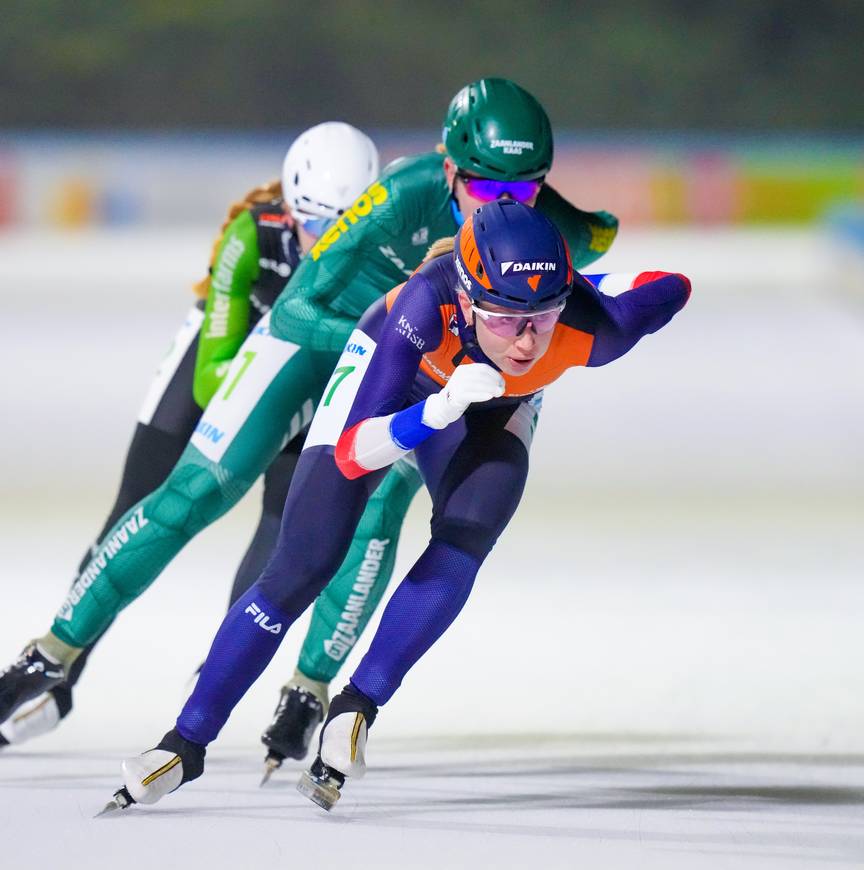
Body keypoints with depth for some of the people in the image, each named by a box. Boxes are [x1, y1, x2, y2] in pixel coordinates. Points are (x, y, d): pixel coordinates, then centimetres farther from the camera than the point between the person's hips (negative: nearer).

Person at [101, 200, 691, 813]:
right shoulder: (428, 304, -45)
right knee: (303, 568, -8)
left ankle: (357, 709, -7)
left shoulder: (590, 330, -40)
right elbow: (351, 454, -45)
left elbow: (673, 288, -17)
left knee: (463, 544, -25)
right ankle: (187, 743, 5)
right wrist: (439, 409, -61)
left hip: (496, 410, 2)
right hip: (393, 373, -2)